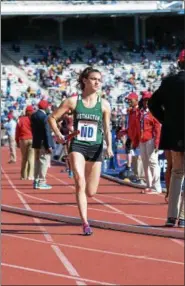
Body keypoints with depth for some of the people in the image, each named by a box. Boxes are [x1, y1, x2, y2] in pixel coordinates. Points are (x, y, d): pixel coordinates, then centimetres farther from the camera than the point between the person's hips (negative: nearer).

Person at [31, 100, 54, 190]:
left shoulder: (33, 116, 7)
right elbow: (47, 132, -18)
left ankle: (36, 181, 17)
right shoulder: (44, 117, -17)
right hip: (43, 143, -8)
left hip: (36, 143, 8)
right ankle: (41, 182, -4)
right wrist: (49, 145, -17)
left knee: (37, 162, 14)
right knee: (44, 162, -3)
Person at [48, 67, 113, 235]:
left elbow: (107, 129, 7)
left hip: (96, 148, 2)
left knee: (91, 192, 4)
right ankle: (85, 224, -22)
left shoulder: (104, 104, 3)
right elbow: (53, 118, 7)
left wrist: (109, 147, -8)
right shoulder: (73, 101, 0)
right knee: (80, 182, -24)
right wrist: (58, 134, -7)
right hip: (77, 146, -2)